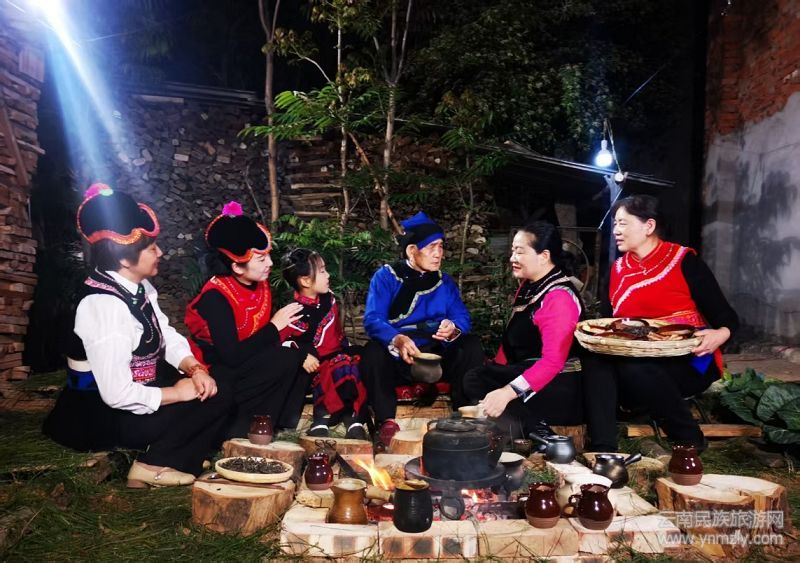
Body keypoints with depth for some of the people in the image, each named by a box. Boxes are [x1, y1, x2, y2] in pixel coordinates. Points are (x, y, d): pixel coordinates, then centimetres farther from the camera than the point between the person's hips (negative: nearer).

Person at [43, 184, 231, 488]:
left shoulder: (139, 287, -2)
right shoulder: (103, 305, -29)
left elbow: (167, 337, 5)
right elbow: (117, 394, -31)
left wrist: (195, 369, -13)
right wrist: (176, 393, -19)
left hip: (133, 389, 9)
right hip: (103, 416, -8)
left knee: (209, 385, 2)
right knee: (213, 402, -10)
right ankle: (155, 464, 5)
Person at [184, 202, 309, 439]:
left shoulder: (260, 284, -2)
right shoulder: (217, 297, -23)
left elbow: (261, 333, 3)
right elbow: (232, 356, -29)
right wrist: (275, 326, -22)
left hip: (247, 364, 7)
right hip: (216, 373, -7)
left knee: (299, 354, -11)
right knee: (287, 359, -23)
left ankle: (278, 422, -4)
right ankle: (235, 431, -13)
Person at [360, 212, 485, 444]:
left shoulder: (444, 281, 9)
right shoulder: (386, 276, -4)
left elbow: (463, 317, -1)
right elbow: (372, 320, -17)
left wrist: (453, 328, -28)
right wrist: (397, 340, -39)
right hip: (397, 359, -3)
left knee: (471, 345, -19)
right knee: (373, 352, -32)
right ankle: (386, 420, -27)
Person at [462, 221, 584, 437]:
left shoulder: (559, 297, -20)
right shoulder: (529, 286, 10)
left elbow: (553, 361, -29)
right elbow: (512, 339, 17)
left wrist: (508, 392, -35)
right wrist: (494, 371, 8)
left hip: (557, 386, -11)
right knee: (474, 379, -5)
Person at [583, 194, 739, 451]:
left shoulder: (684, 261, -6)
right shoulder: (619, 268, 9)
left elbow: (726, 316, -6)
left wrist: (720, 335, -28)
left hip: (690, 363, -4)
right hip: (634, 361, 5)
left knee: (636, 369, -34)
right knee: (596, 361, -24)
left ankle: (691, 443, -11)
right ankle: (604, 449, -29)